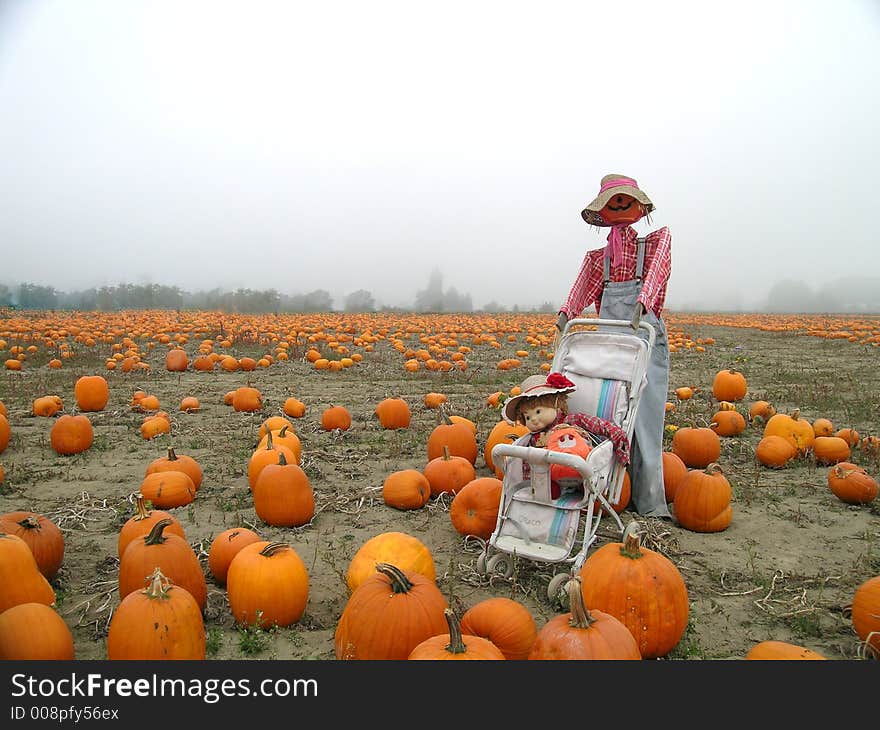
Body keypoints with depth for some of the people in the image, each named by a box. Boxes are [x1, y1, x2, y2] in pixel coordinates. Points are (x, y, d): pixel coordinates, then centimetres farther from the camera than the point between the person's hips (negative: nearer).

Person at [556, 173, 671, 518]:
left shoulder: (657, 238, 12)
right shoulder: (598, 255, 20)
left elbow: (656, 271, -9)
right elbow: (584, 287, 2)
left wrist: (641, 303, -29)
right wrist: (566, 313, -20)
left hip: (646, 330, -3)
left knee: (644, 413, -7)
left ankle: (650, 500, -1)